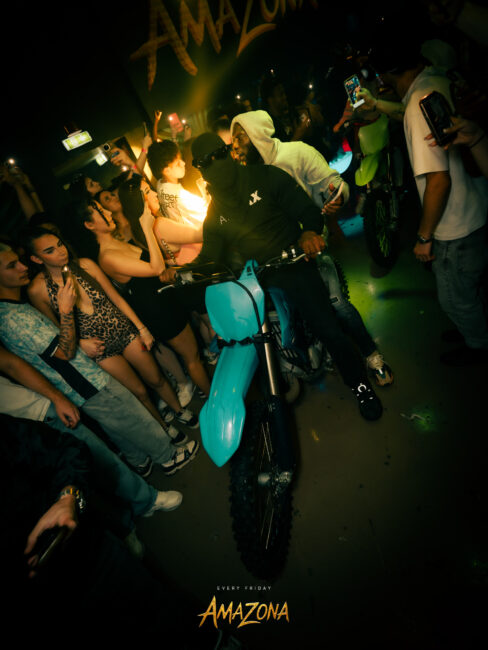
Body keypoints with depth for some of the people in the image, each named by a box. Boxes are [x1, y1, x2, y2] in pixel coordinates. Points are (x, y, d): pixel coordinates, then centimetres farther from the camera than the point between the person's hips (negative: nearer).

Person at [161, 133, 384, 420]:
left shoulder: (266, 177, 3)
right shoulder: (214, 212, 16)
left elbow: (306, 208, -4)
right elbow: (210, 254, 12)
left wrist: (309, 232, -27)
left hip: (292, 262, -3)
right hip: (253, 278, 4)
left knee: (329, 330, -11)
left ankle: (360, 384, 13)